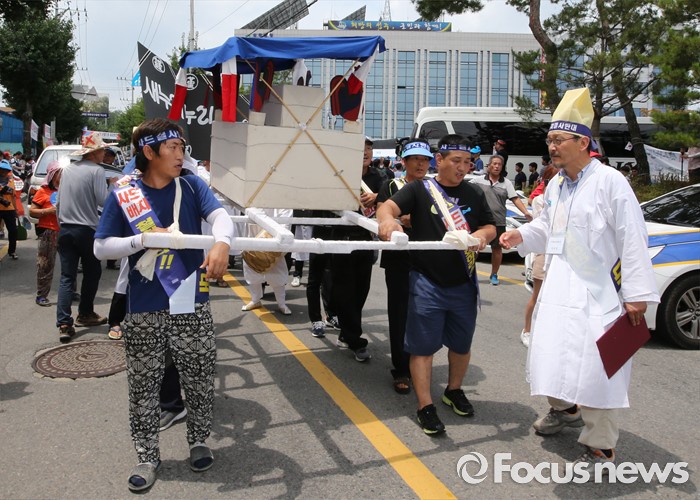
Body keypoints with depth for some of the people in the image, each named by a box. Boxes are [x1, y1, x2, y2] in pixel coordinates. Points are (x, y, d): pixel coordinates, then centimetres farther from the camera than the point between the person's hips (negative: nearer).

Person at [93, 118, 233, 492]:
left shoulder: (191, 186, 0)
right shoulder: (124, 196, -4)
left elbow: (221, 216, -14)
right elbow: (101, 248, -3)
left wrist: (221, 244, -36)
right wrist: (144, 239, -18)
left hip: (192, 305, 1)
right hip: (144, 309, -1)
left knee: (198, 378, 13)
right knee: (143, 385, 10)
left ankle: (199, 441, 36)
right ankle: (147, 456, 28)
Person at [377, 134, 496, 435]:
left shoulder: (474, 195, 10)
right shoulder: (419, 189, -3)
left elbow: (490, 227, 12)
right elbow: (389, 206, -15)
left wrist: (483, 234, -13)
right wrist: (387, 219, -40)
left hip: (463, 284, 4)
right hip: (426, 282, -4)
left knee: (461, 343, 17)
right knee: (423, 346, 0)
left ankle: (454, 391, 39)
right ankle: (425, 406, 10)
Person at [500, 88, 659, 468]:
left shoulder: (610, 181, -13)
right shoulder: (556, 185, 9)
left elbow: (632, 242, -14)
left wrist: (636, 294, -15)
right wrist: (522, 236, 1)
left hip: (596, 291, -7)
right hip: (558, 286, 7)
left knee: (595, 366, -3)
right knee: (552, 351, 16)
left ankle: (600, 448, 13)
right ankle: (564, 409, 44)